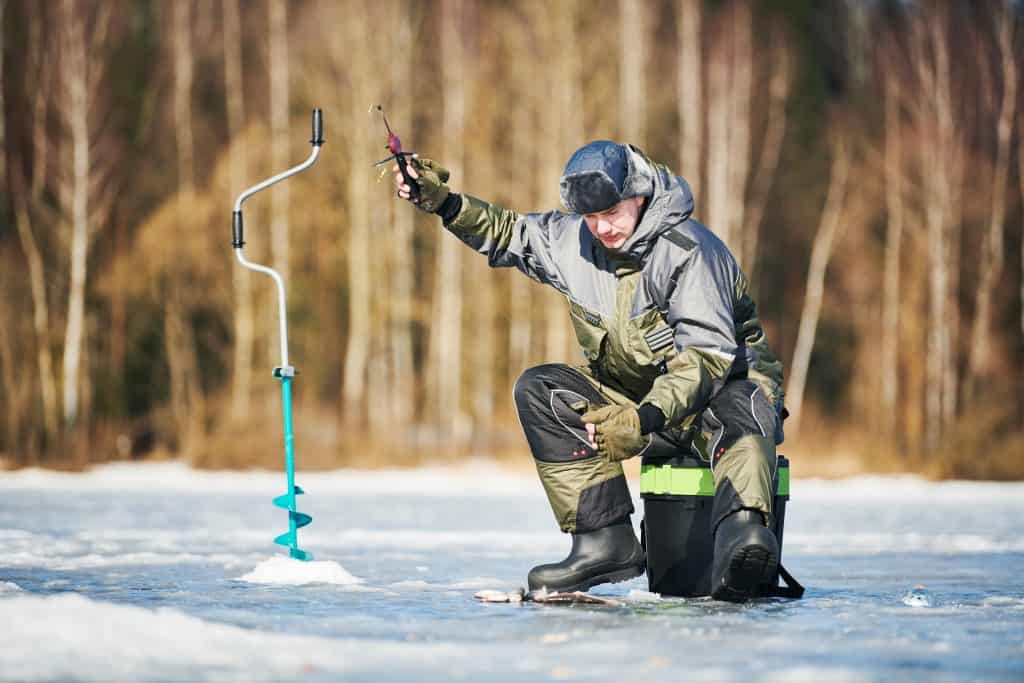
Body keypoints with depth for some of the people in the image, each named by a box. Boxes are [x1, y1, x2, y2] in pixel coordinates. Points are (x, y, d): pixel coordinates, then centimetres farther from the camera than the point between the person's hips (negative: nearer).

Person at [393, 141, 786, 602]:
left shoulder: (689, 250, -23)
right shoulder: (573, 238, -1)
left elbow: (707, 357, -28)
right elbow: (509, 233, 18)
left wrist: (643, 420, -39)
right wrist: (443, 202, 1)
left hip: (725, 383, -7)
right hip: (637, 397, 7)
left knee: (741, 414, -41)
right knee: (538, 391, -13)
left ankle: (742, 535, -70)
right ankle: (605, 543, -23)